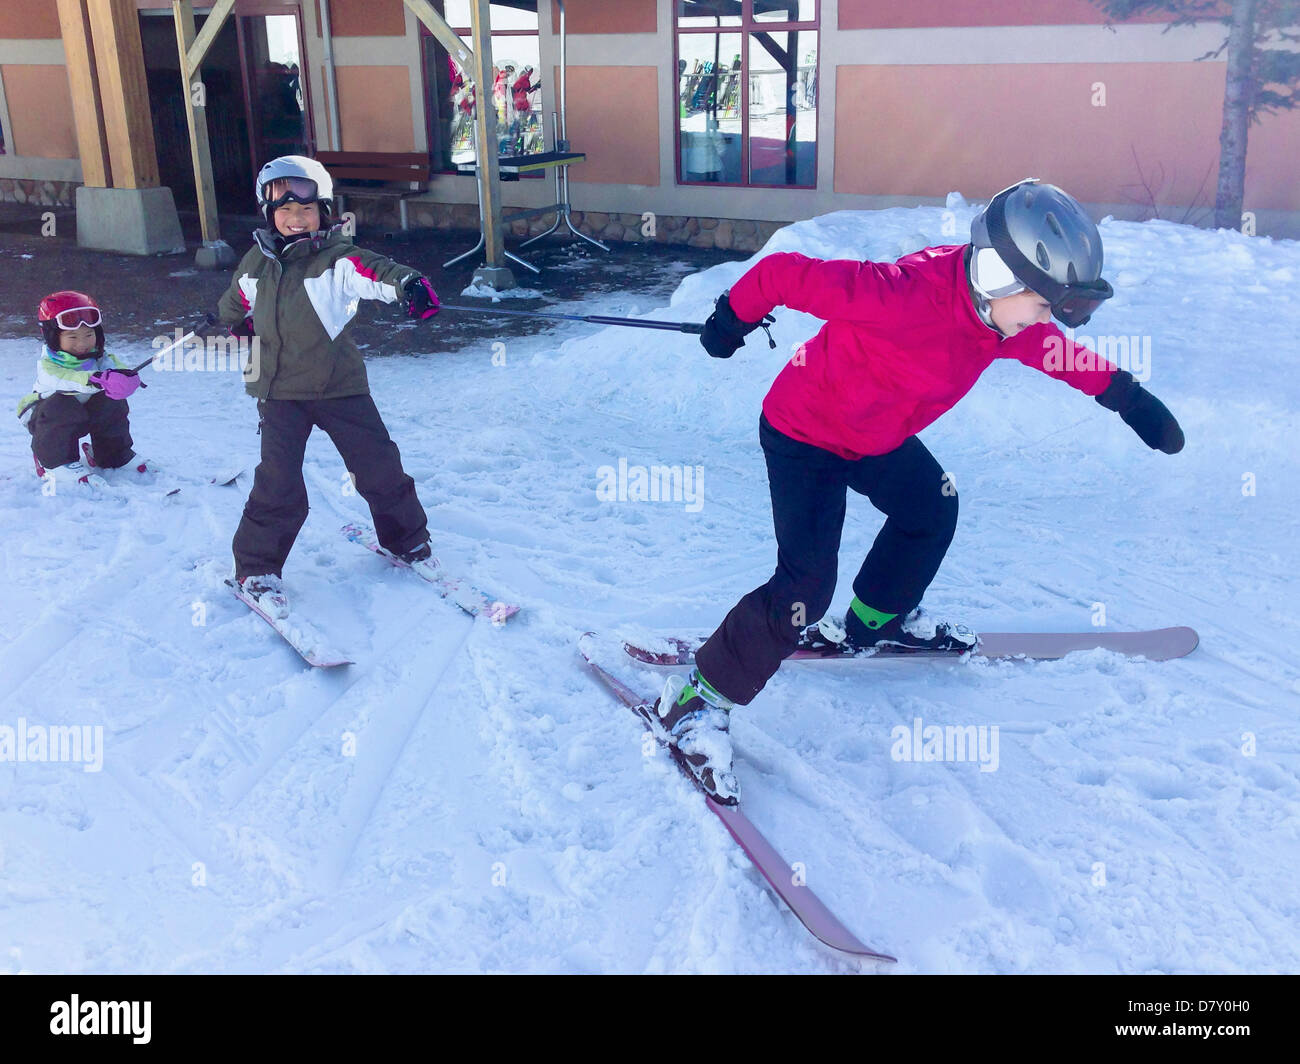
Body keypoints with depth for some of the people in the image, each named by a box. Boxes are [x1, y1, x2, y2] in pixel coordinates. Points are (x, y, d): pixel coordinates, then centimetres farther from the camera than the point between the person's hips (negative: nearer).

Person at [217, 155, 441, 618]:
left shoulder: (336, 258, -10)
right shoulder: (257, 263, 4)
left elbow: (371, 271, -34)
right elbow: (235, 306, 27)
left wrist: (406, 283, -50)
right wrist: (243, 331, 19)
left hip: (340, 386, -1)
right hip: (279, 392, 2)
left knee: (379, 467, 3)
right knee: (278, 484, -7)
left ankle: (407, 539, 28)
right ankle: (256, 568, 8)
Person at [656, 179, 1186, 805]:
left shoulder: (999, 312, -11)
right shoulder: (902, 296, -38)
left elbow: (1052, 350, 12)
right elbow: (782, 273, -30)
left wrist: (1125, 393, 12)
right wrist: (733, 319, -12)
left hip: (874, 435, 9)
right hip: (802, 432, -8)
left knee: (933, 509, 19)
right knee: (806, 588, -15)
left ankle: (877, 621, 40)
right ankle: (698, 699, -4)